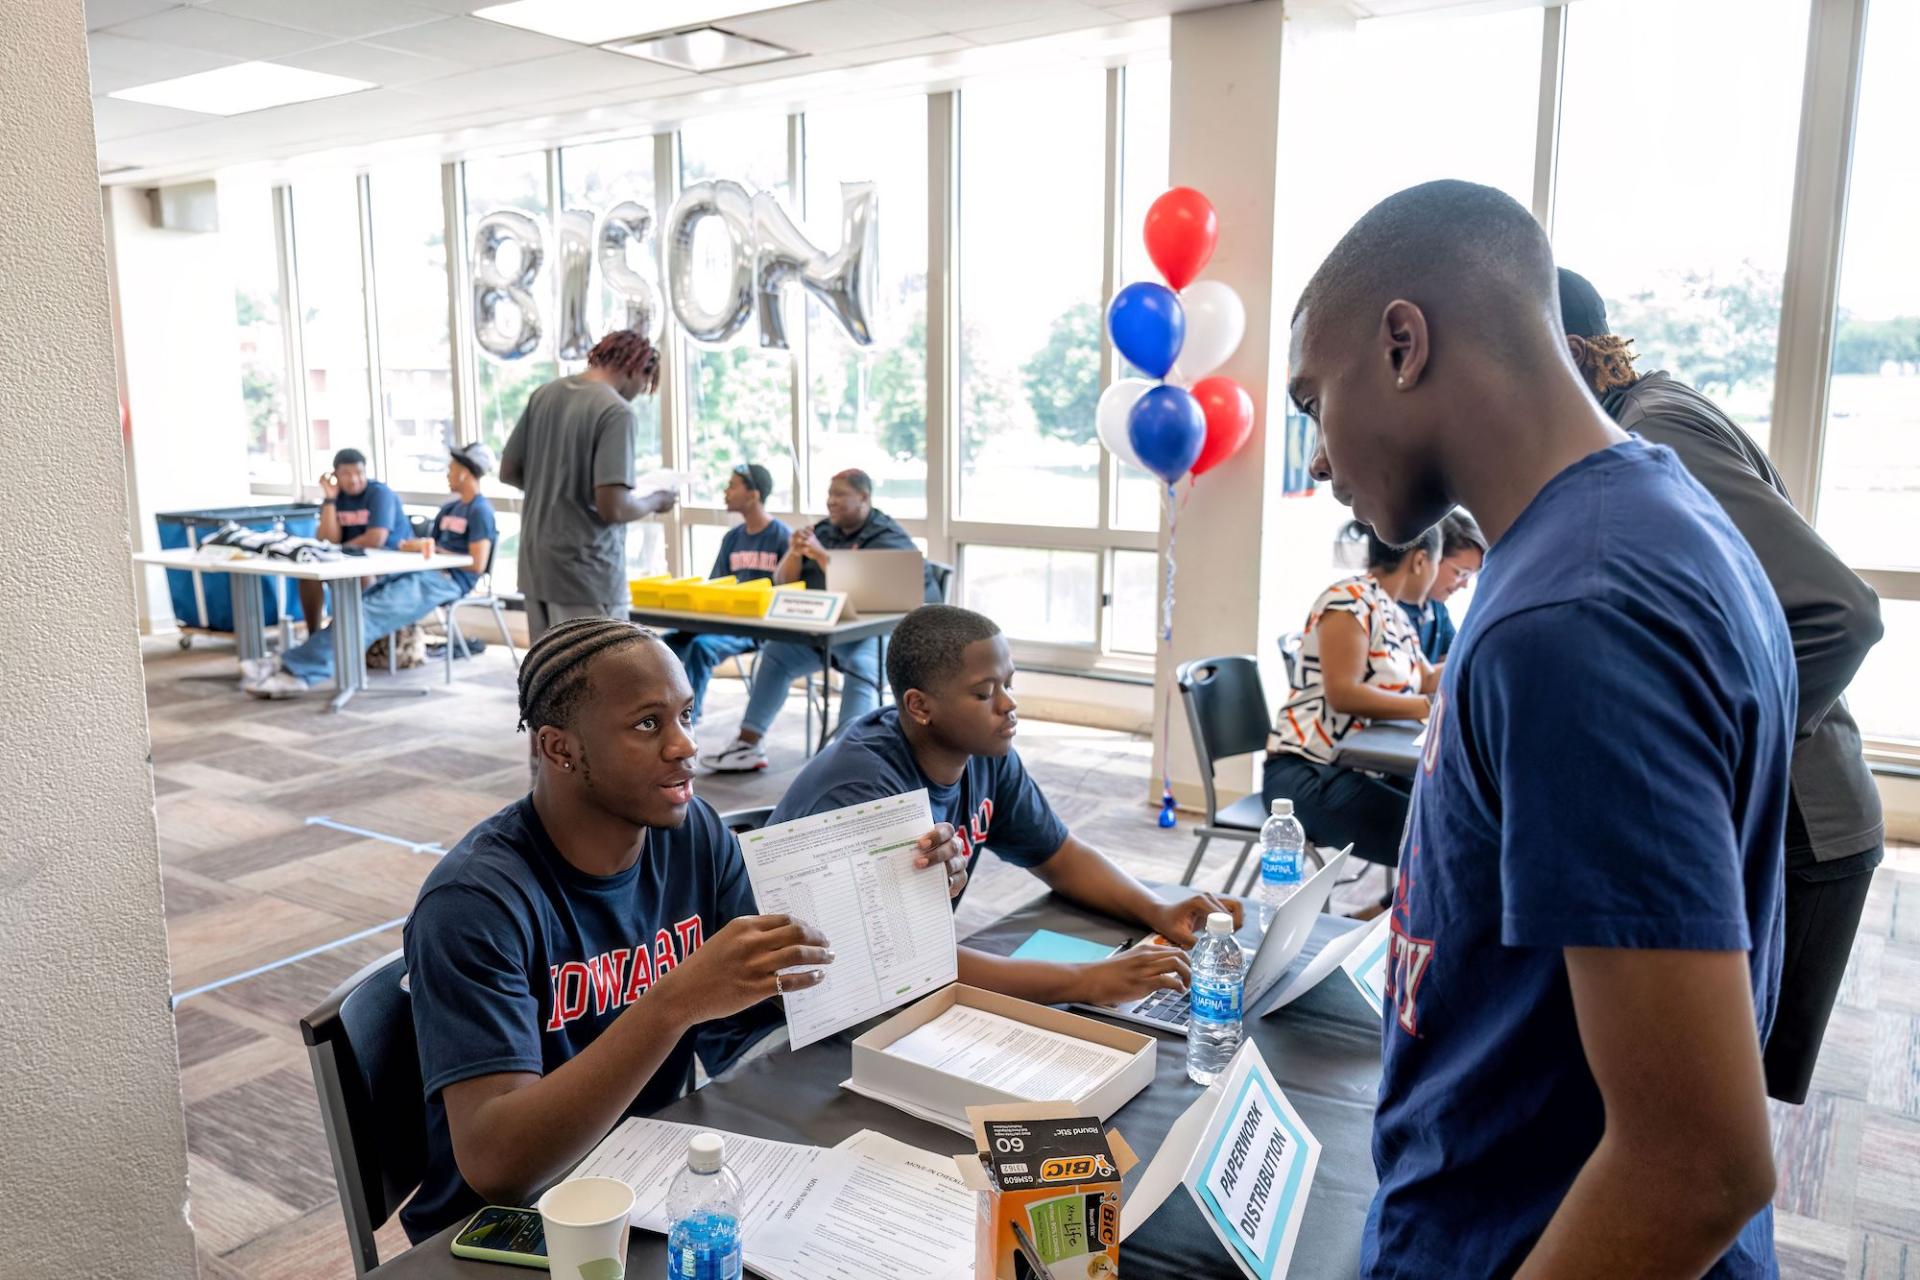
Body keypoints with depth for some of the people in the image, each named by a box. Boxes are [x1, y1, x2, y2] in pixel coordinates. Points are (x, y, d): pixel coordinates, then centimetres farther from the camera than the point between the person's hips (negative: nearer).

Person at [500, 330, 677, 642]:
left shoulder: (543, 394, 7)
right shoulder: (616, 411, -16)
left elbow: (508, 471, 14)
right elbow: (613, 508, -22)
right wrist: (655, 501, -4)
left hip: (537, 565, 8)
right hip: (587, 573, -8)